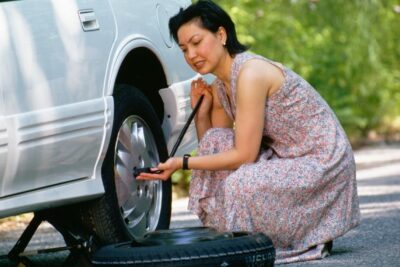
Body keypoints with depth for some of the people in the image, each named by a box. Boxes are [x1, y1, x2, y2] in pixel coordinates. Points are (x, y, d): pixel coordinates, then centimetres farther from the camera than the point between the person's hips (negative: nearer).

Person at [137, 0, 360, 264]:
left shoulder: (251, 72, -22)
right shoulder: (219, 87, 6)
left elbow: (244, 155, -22)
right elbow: (214, 148, 11)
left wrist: (182, 163, -18)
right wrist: (200, 111, -2)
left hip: (325, 161, -9)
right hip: (288, 157, 9)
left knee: (240, 185, -30)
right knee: (215, 142, -5)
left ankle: (310, 238, -5)